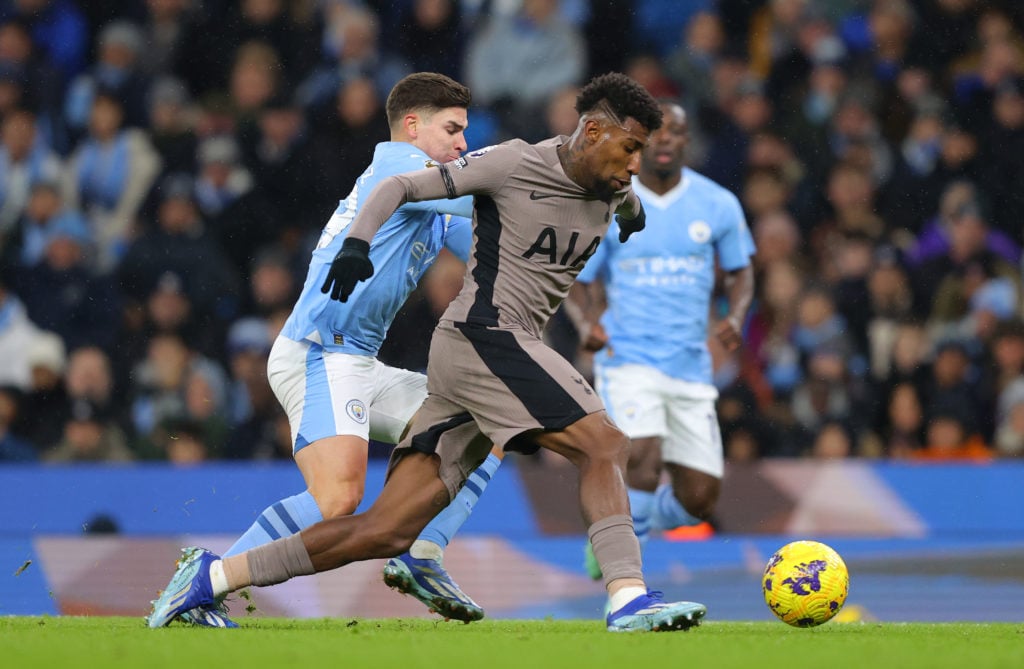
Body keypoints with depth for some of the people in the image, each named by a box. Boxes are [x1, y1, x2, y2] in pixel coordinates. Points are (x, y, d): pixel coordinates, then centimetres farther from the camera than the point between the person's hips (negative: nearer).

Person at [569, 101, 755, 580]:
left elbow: (740, 271, 16)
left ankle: (625, 526, 32)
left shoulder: (717, 205, 3)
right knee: (643, 459, -27)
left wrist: (736, 315, -6)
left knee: (699, 499, 1)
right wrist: (586, 322, -16)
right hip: (627, 360, -3)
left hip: (691, 366, 3)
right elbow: (578, 283, 6)